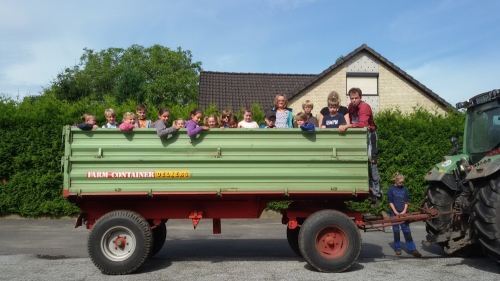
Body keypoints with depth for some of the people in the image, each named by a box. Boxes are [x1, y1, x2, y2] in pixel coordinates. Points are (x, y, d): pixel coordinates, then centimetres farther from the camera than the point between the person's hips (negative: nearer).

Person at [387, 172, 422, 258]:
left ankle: (412, 249, 1)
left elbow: (406, 201, 8)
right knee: (396, 231, 4)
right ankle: (397, 248, 15)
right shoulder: (391, 189, -1)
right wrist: (395, 212, -9)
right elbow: (390, 202, -2)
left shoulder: (405, 189, 8)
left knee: (407, 231, 0)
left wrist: (404, 211, -5)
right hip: (394, 213, -2)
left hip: (403, 213, 2)